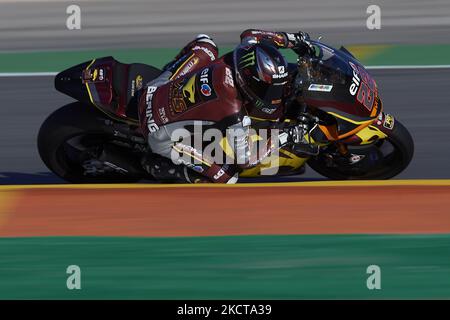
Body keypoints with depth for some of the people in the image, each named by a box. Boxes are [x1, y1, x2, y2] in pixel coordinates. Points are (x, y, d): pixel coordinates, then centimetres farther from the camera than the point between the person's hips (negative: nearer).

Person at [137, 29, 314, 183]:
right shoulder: (231, 108, -35)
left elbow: (249, 35, 8)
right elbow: (244, 158, -26)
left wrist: (294, 39, 12)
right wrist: (282, 138, -21)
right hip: (165, 136, -7)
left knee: (205, 44, 18)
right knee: (226, 177, -11)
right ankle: (159, 166, 1)